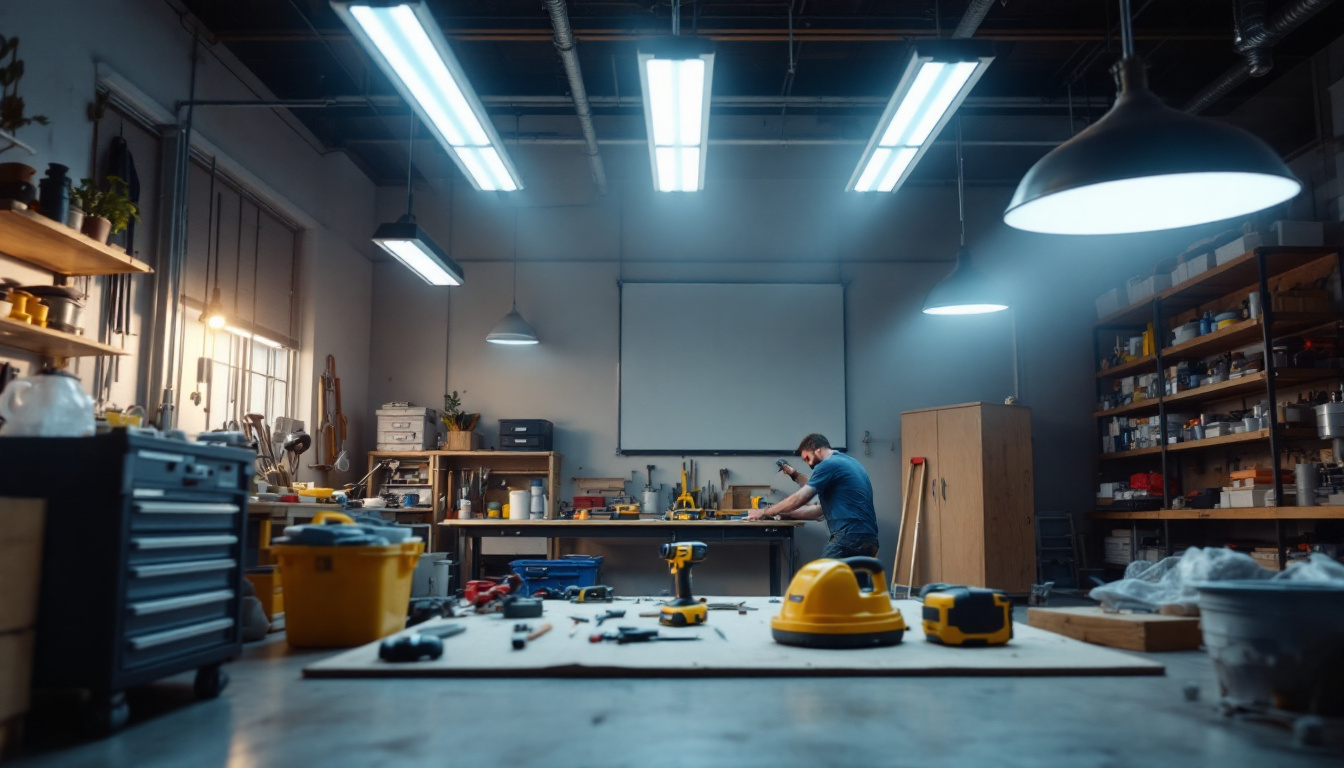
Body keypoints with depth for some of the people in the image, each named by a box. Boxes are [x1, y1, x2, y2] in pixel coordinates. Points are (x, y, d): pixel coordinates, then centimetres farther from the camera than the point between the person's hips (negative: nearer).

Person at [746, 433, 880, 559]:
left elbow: (799, 499, -8)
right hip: (868, 538, 9)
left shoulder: (828, 465, -5)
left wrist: (764, 512, 3)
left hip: (850, 536, -9)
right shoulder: (848, 461, 24)